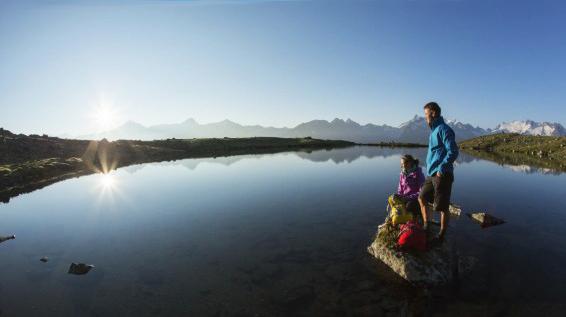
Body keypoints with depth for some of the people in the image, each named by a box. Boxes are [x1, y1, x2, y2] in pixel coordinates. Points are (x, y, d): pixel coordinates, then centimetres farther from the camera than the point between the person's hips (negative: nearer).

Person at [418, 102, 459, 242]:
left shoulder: (444, 129, -12)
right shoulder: (434, 130, 16)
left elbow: (453, 152, -19)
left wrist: (441, 169, -21)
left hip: (442, 175, -10)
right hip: (432, 174, 10)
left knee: (442, 207, 1)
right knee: (422, 198, 16)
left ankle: (441, 235, 14)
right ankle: (426, 227, 28)